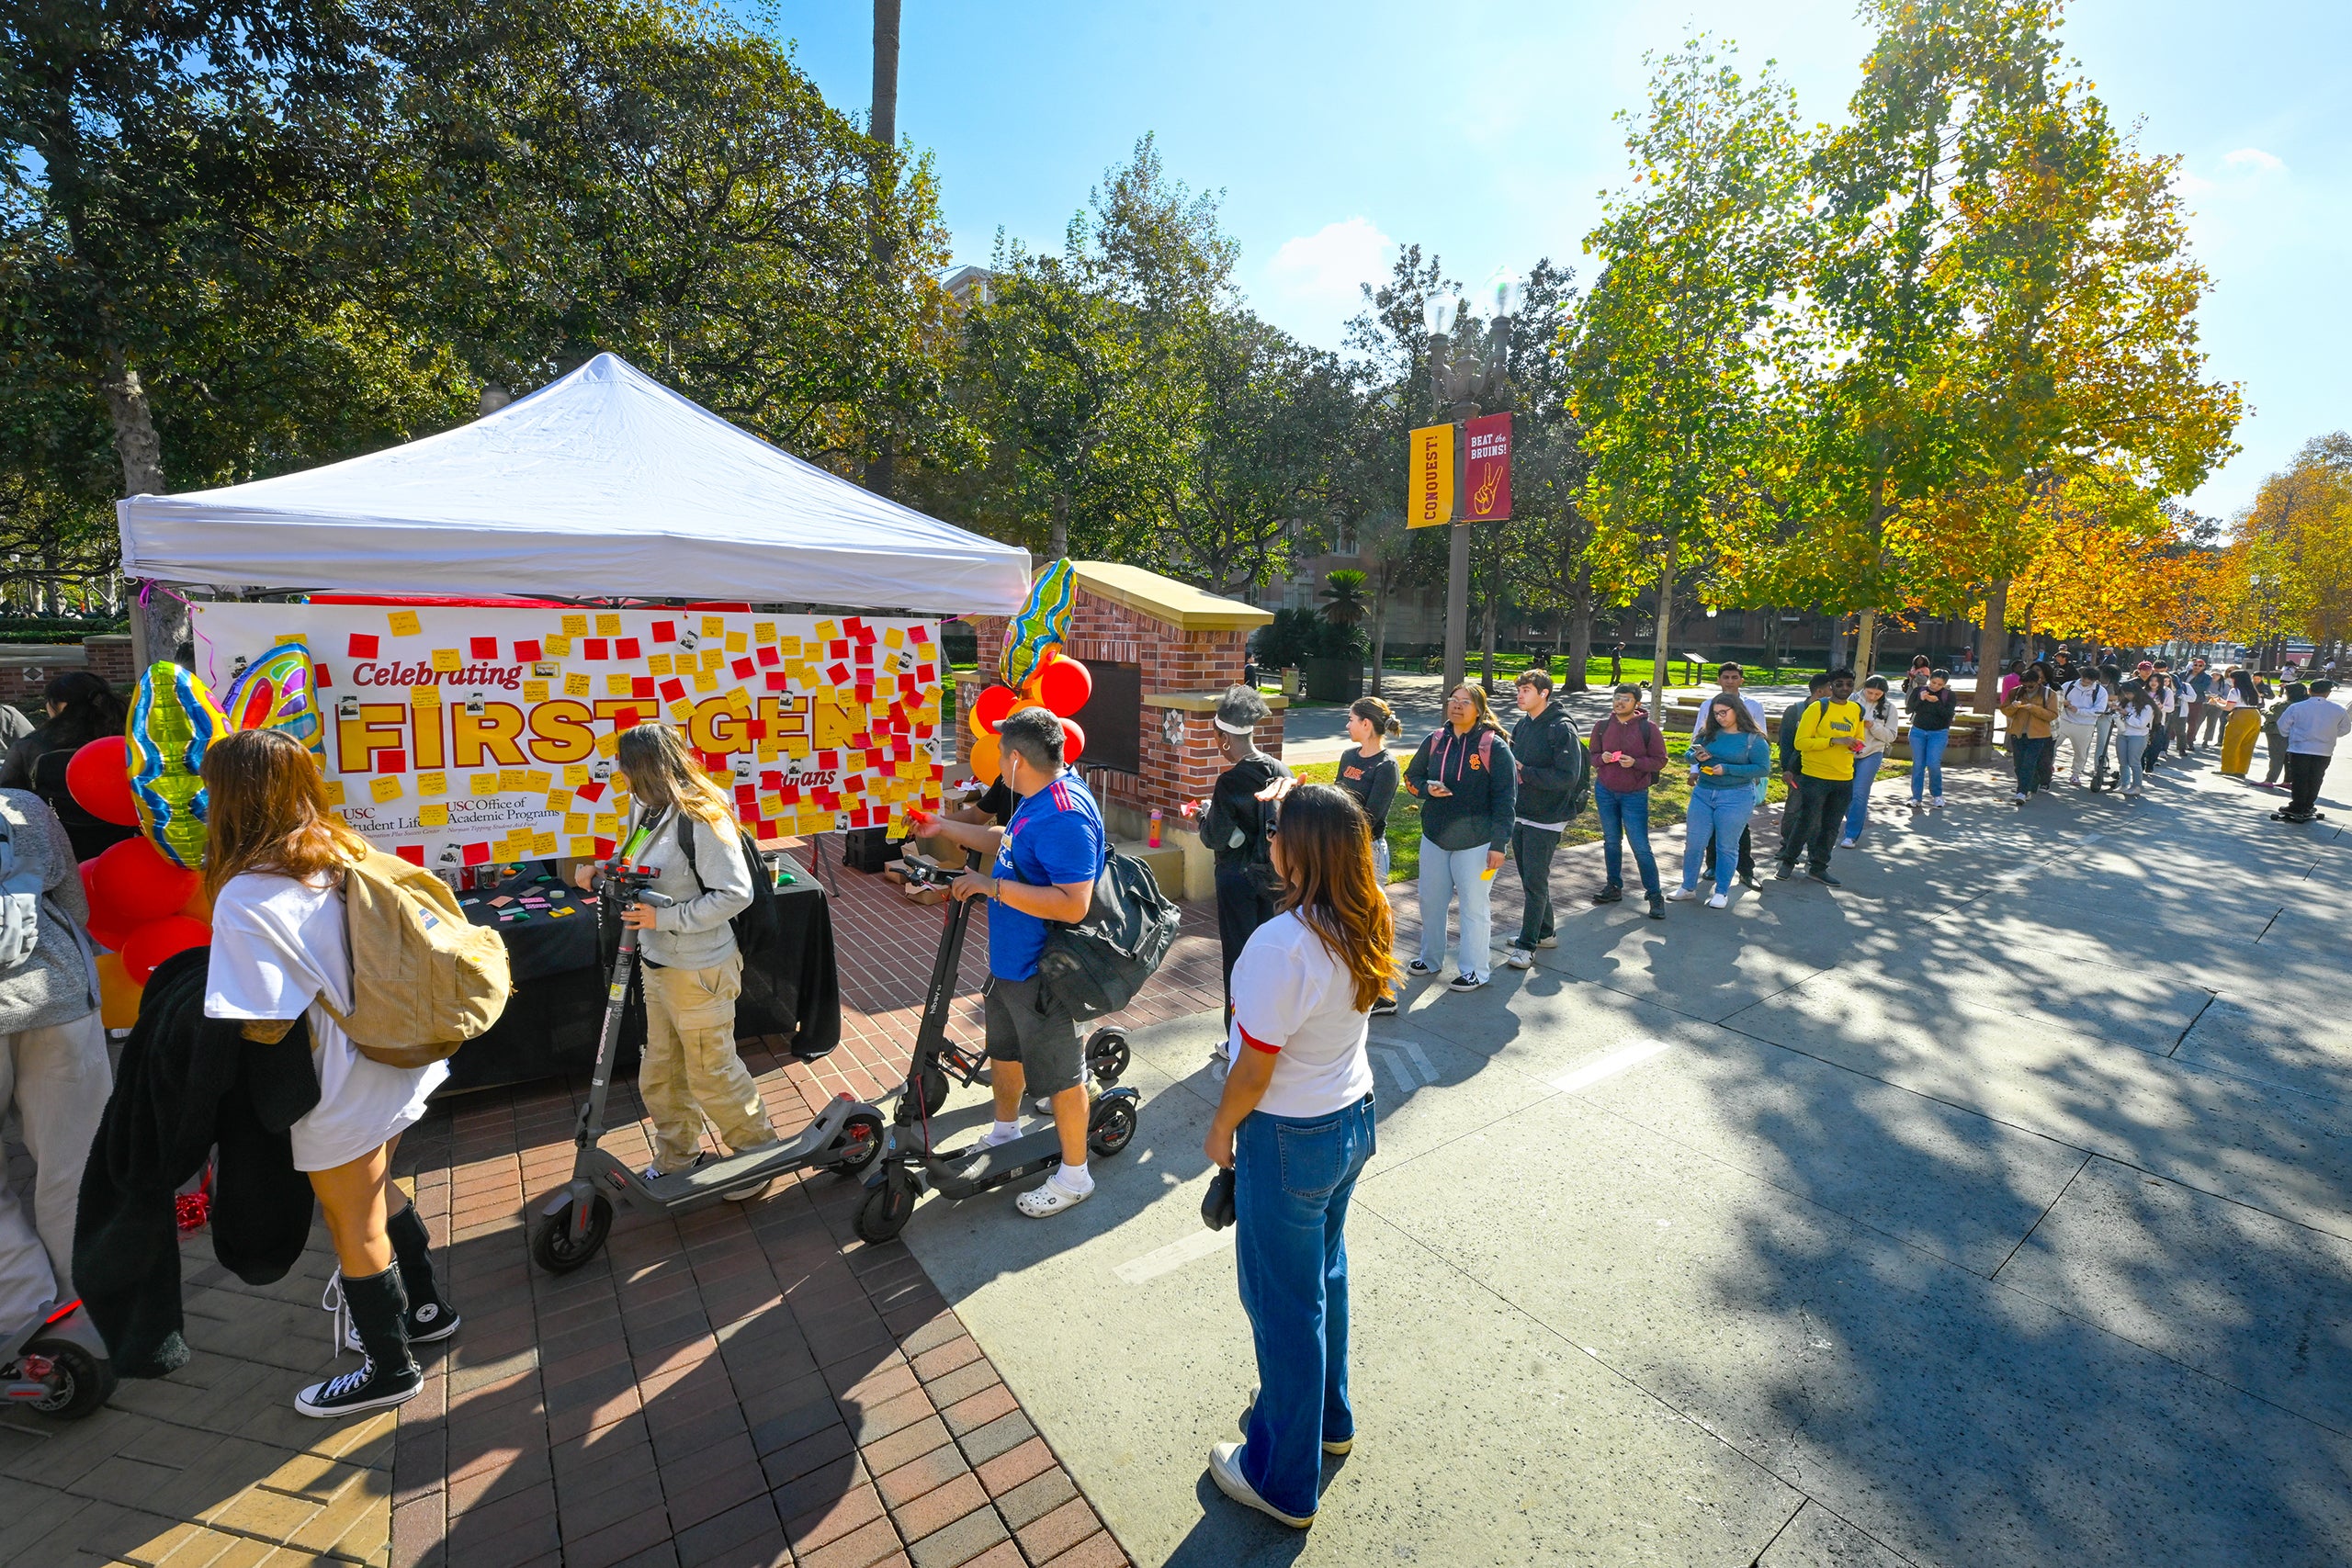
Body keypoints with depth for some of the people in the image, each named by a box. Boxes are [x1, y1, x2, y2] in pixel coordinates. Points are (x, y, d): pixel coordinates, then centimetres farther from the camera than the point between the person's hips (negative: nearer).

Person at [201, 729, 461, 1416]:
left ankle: (391, 1369, 31)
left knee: (353, 1225, 12)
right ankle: (427, 1307, 45)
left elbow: (264, 1024, -23)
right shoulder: (344, 855, -2)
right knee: (378, 1193, 28)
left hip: (342, 1089, -7)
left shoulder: (246, 897, -24)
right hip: (387, 1063, 7)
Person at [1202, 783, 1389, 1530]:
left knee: (1284, 1302, 13)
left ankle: (1284, 1480, 36)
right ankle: (1327, 1415, 52)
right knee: (1324, 1273, 28)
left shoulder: (1281, 943, -31)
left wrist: (1221, 1129, -6)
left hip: (1289, 1138, -8)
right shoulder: (1365, 925, -7)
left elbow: (1254, 1070, -21)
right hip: (1352, 1117, 8)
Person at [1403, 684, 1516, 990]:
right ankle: (1430, 957, 36)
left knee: (1474, 906, 7)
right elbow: (1411, 776, 14)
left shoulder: (1495, 747, -11)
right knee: (1430, 900, 16)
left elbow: (1505, 799, -10)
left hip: (1476, 843, -5)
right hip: (1434, 838, 5)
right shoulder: (1434, 740, 2)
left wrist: (1499, 845, -13)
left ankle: (1474, 970, 22)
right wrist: (1427, 788, -10)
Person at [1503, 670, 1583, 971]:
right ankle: (1545, 932, 32)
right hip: (1519, 815, 8)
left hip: (1545, 821, -7)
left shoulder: (1562, 729, -15)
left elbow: (1568, 777, -21)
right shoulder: (1522, 725, 7)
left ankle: (1527, 945, 7)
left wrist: (1524, 772, -22)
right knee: (1529, 878, 16)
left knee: (1535, 882, -2)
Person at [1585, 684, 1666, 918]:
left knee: (1641, 847, -4)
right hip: (1605, 791, 4)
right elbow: (1592, 756, 9)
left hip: (1635, 795, -4)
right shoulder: (1602, 727, 1)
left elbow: (1660, 760, -5)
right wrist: (1602, 758, -14)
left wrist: (1635, 762, -22)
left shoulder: (1648, 728, -8)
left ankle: (1655, 896, 5)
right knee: (1611, 841, 12)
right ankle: (1614, 887, 24)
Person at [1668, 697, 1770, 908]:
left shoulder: (1754, 740, -8)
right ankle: (1688, 887, 22)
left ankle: (1722, 892, 20)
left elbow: (1763, 769, -13)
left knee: (1726, 846, 6)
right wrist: (1697, 757, -11)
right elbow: (1690, 754, 13)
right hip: (1702, 793, 4)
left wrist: (1727, 769, -20)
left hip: (1735, 798, -4)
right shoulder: (1708, 733, 4)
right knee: (1693, 843, 8)